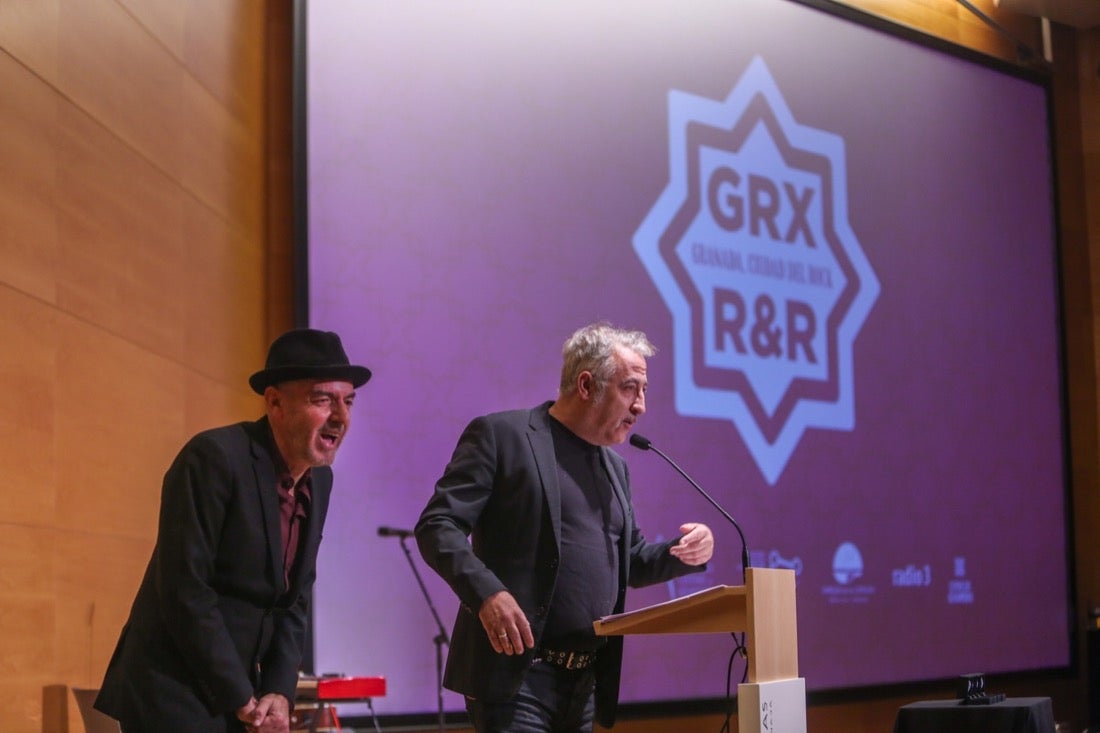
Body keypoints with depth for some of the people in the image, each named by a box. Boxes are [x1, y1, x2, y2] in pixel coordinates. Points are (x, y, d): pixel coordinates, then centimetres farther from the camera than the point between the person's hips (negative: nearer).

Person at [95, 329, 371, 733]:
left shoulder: (320, 480, 7)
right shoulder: (214, 458, -16)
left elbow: (292, 600, 11)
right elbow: (185, 591, -20)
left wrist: (280, 692, -3)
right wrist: (241, 699, -16)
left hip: (240, 696, 7)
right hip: (173, 696, -7)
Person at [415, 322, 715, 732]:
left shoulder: (614, 466, 19)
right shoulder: (501, 436, -4)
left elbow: (629, 563, 25)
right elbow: (436, 526, -10)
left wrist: (685, 554, 4)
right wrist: (486, 594, -25)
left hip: (585, 683, 7)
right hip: (515, 674, -7)